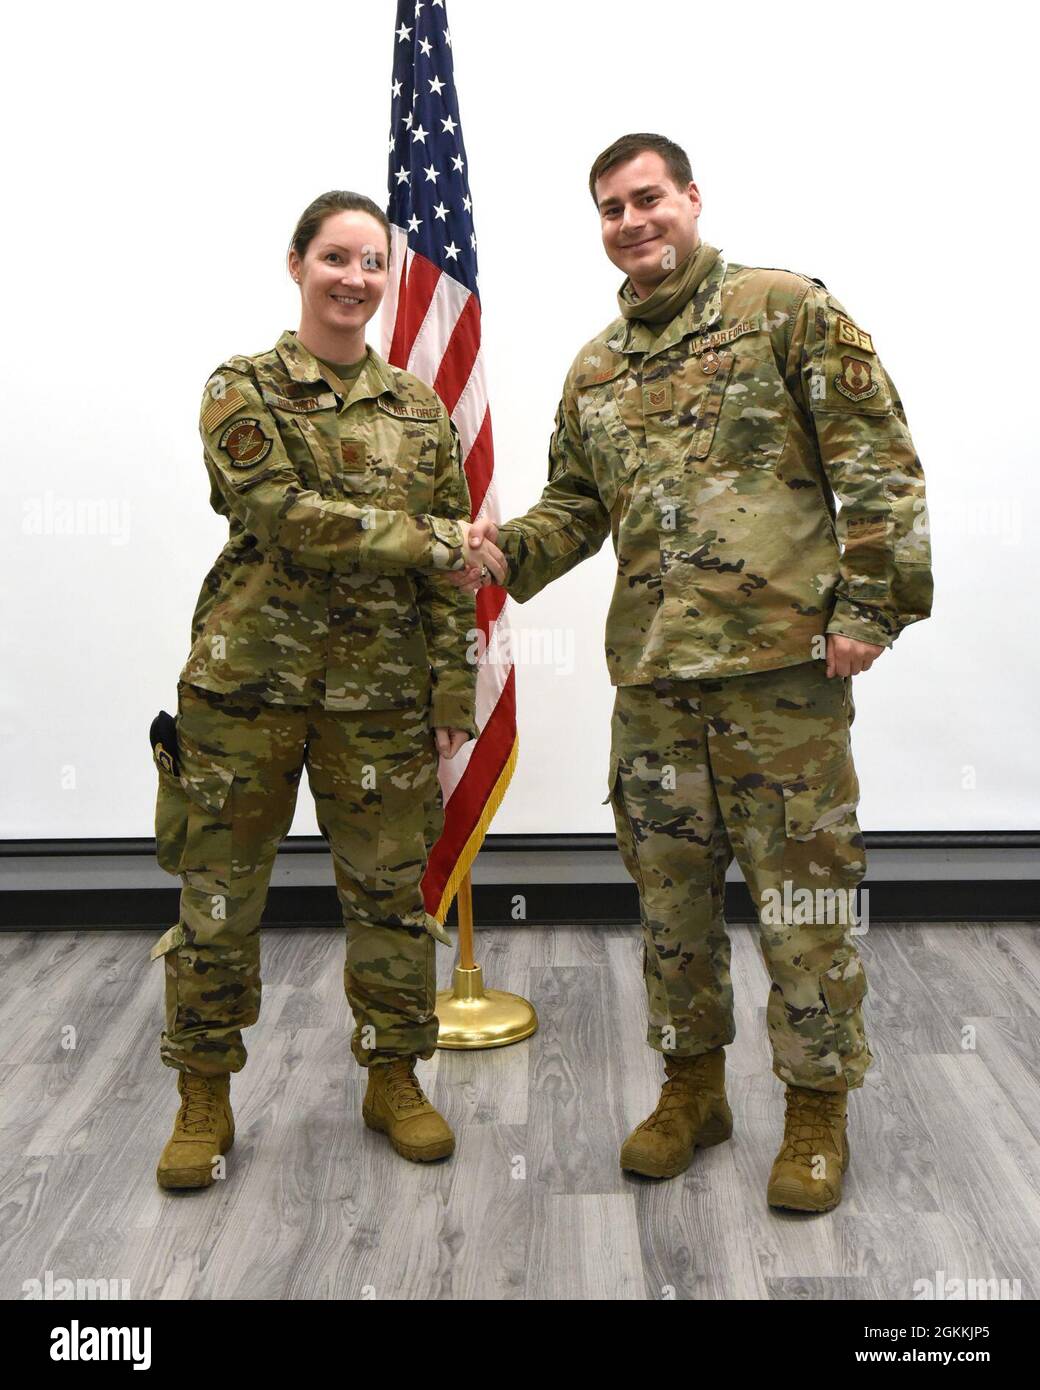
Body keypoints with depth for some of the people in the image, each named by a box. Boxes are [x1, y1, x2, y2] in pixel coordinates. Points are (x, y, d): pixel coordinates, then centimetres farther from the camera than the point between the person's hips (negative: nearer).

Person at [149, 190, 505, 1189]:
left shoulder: (419, 408, 10)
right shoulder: (241, 392, 2)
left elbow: (451, 568, 7)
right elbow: (284, 515, -15)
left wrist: (453, 689, 1)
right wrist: (427, 539, -17)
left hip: (380, 690, 2)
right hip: (248, 681, -2)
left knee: (389, 889, 8)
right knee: (218, 892, 6)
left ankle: (393, 1079, 27)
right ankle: (204, 1096, 24)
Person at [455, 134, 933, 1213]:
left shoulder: (786, 308, 1)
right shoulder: (594, 373, 17)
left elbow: (878, 458, -4)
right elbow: (574, 506, 20)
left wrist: (870, 602, -11)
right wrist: (504, 552, 0)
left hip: (782, 659, -5)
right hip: (651, 674, 6)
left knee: (800, 892, 3)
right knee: (669, 890, 13)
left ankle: (817, 1107, 21)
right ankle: (692, 1087, 31)